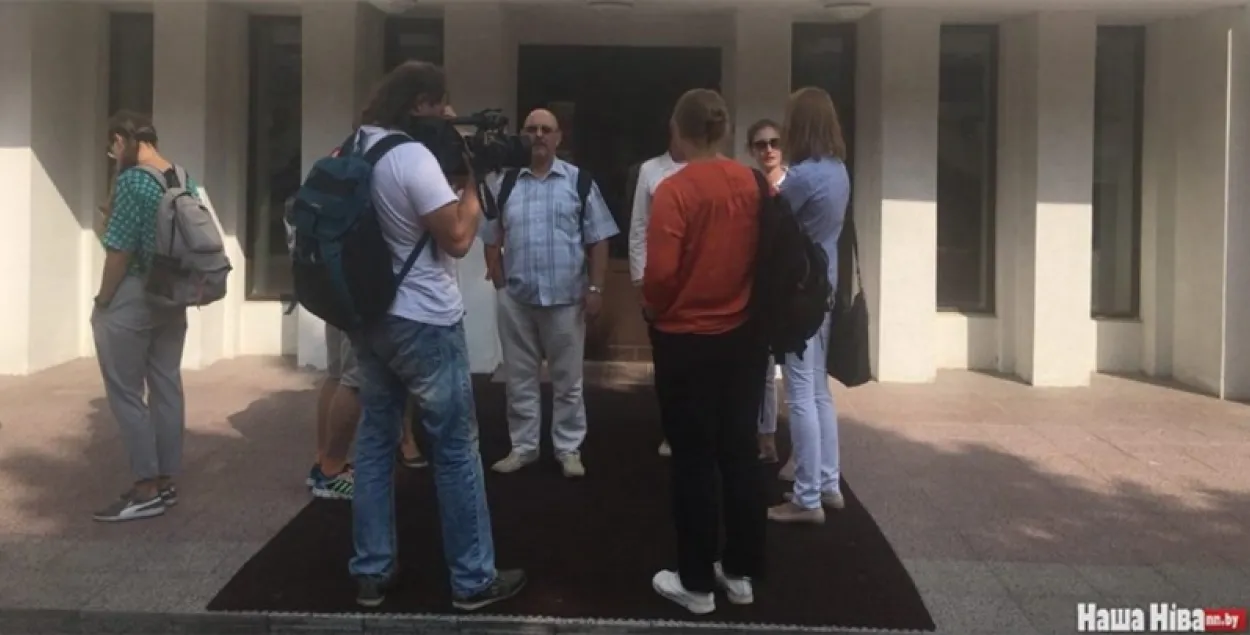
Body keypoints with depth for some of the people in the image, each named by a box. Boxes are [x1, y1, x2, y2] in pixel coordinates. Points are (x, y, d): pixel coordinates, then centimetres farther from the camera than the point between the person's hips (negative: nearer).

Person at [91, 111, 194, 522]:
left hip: (131, 299, -8)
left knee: (126, 394, 1)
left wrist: (102, 300, -7)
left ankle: (146, 491, 4)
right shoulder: (185, 179, 6)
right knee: (167, 388, 12)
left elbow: (120, 250, -18)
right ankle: (165, 481, 20)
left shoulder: (131, 180, -16)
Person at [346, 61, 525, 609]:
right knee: (456, 449, 1)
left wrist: (454, 179, 9)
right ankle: (474, 579, 11)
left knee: (375, 439, 13)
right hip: (424, 322, -8)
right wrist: (474, 182, -7)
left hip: (368, 317, 9)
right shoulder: (413, 157, -19)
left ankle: (371, 571, 21)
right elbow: (458, 238, -19)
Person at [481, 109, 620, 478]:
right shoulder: (505, 184, 7)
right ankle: (523, 447, 23)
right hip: (516, 299, 2)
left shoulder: (579, 181, 1)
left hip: (566, 297, -2)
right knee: (520, 378, 10)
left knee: (567, 379, 7)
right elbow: (492, 241, 10)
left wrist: (595, 288, -7)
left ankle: (569, 449, 18)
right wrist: (501, 284, 1)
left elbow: (598, 240, -1)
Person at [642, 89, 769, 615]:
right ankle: (741, 572, 24)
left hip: (686, 341, -5)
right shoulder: (751, 184, 1)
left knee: (694, 460, 5)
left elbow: (660, 271, -19)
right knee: (740, 452, 13)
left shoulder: (674, 190, -15)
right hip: (744, 336, 5)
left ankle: (696, 583, 15)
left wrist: (655, 309, 0)